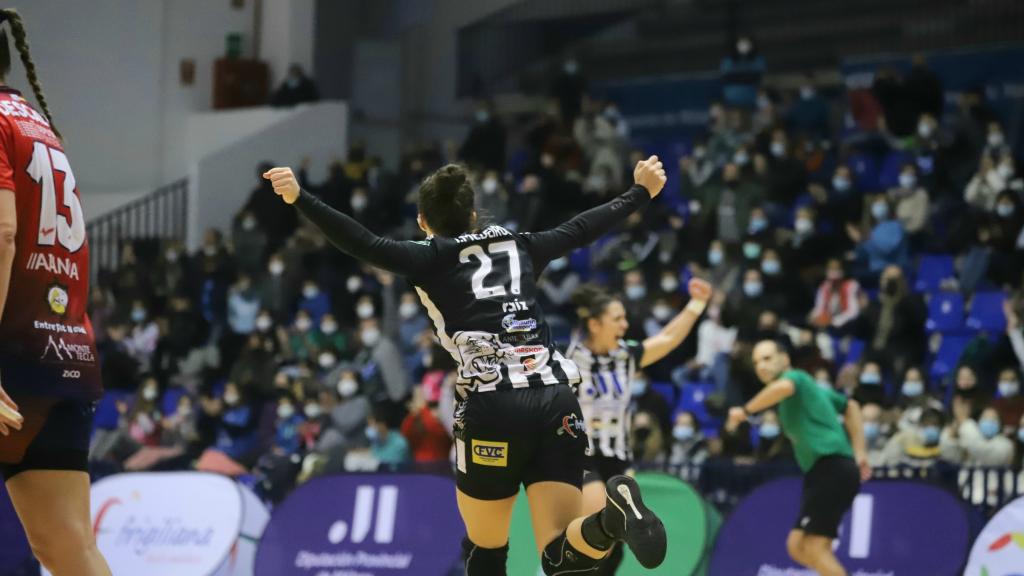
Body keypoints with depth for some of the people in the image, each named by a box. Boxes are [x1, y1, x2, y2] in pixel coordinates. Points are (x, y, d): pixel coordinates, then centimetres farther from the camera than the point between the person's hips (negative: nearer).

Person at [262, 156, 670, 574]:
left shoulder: (430, 259, 9)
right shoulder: (520, 247, 22)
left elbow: (364, 245, -6)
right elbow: (583, 229, 35)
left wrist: (299, 199, -13)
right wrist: (642, 192, 50)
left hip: (493, 408, -3)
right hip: (557, 401, 3)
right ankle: (613, 518, -36)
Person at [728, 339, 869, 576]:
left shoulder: (795, 377, -3)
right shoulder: (805, 387, 26)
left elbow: (783, 387, -30)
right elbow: (851, 407, 37)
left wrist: (746, 410, -17)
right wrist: (858, 452, 27)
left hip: (832, 468, -10)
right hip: (824, 472, 10)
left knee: (815, 549, -14)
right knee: (797, 546, 8)